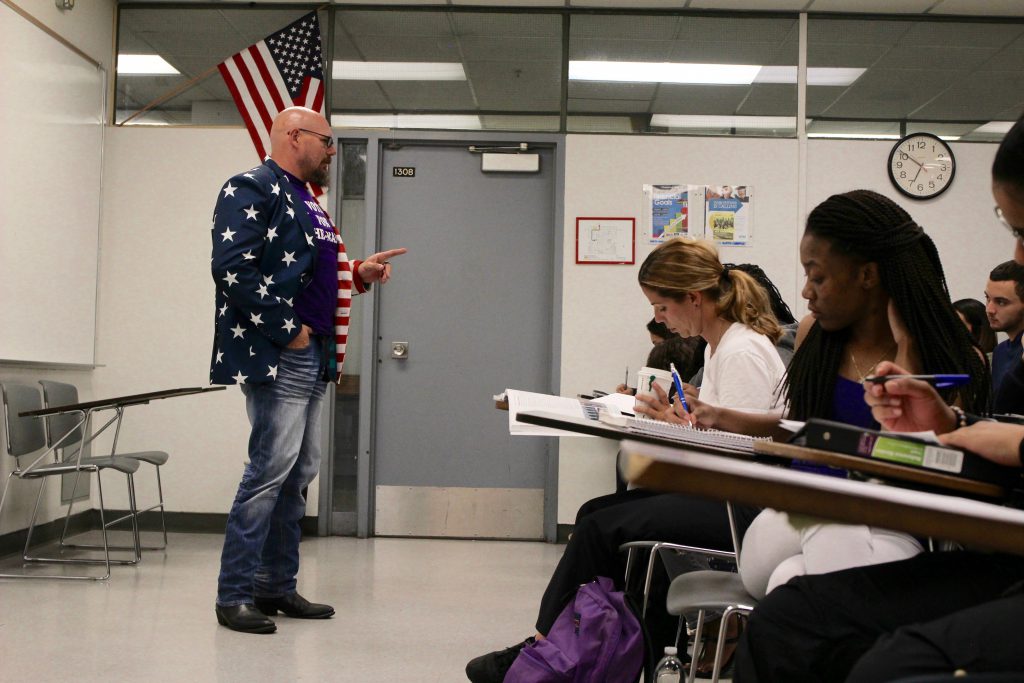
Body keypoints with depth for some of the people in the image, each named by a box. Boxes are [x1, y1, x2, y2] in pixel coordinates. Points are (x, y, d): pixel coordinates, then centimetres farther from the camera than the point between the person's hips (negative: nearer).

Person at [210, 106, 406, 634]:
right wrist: (288, 330, -18)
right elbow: (234, 269, -20)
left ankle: (277, 586, 21)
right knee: (270, 470, -11)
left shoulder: (304, 202, 21)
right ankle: (234, 595, -2)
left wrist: (358, 274, 11)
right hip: (273, 355, -10)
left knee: (298, 473, 12)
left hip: (312, 358, 10)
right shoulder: (251, 190, -8)